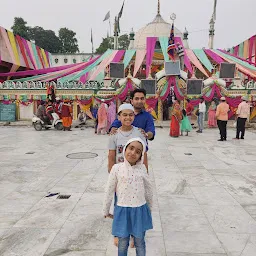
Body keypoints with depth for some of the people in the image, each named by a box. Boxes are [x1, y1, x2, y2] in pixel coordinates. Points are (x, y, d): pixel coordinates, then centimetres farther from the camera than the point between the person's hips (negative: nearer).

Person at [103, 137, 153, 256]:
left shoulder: (142, 168, -6)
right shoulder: (117, 168, -12)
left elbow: (149, 189, 7)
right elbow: (109, 191, -3)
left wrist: (149, 207, 16)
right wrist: (106, 211, 5)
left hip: (140, 210, 1)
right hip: (123, 210, -1)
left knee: (140, 243, 20)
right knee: (122, 244, 17)